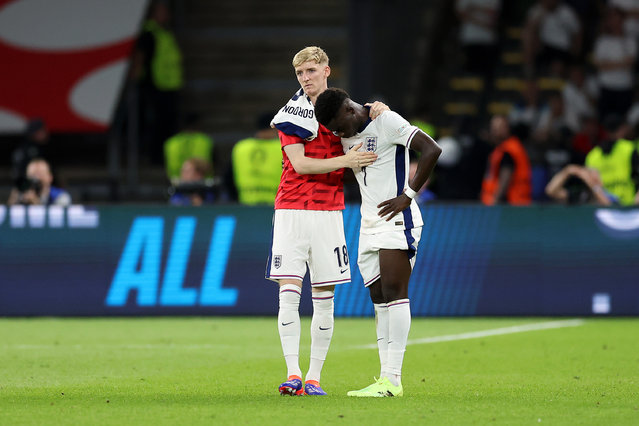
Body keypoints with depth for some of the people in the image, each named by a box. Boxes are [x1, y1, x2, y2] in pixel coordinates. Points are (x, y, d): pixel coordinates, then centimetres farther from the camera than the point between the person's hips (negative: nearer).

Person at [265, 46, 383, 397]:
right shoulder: (292, 112, 2)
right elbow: (299, 163, -8)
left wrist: (378, 110, -6)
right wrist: (344, 160, -17)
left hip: (328, 212, 2)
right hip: (291, 210, -2)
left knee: (324, 299, 1)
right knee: (289, 294, -10)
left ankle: (314, 377, 6)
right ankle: (293, 374, -10)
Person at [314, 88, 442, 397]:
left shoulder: (386, 121, -11)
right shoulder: (347, 136, 14)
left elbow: (431, 150, -17)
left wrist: (408, 195, -16)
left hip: (397, 220, -8)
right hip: (368, 225, 8)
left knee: (394, 292, -13)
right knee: (379, 299, 4)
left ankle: (392, 379, -17)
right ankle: (386, 377, 4)